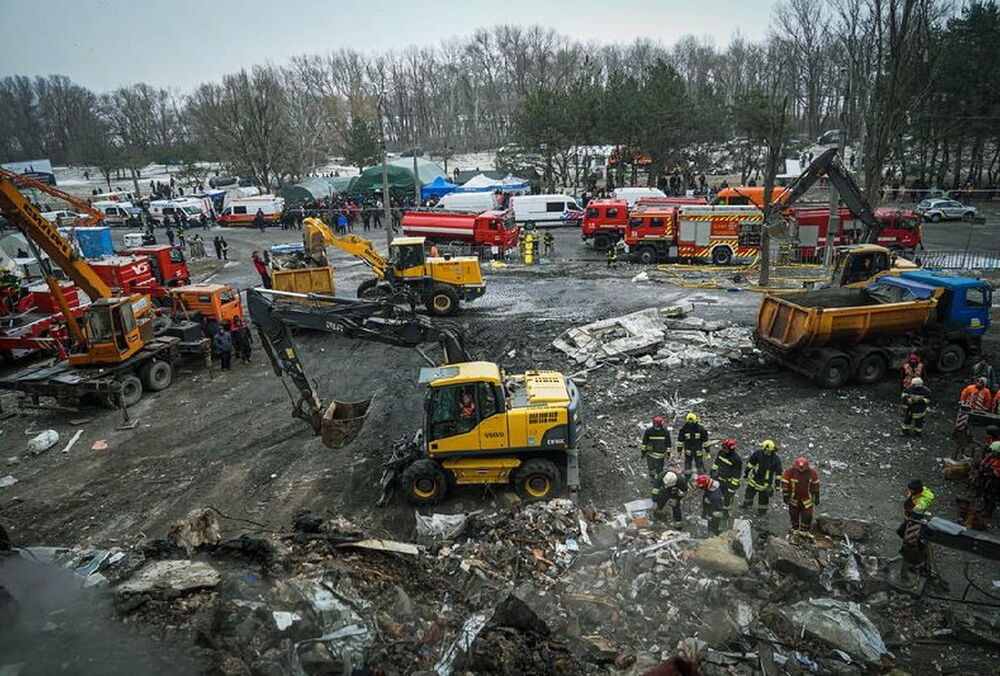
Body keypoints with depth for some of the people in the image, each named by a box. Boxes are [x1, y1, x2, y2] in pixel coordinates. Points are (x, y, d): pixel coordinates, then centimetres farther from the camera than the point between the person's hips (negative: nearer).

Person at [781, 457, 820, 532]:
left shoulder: (812, 473, -16)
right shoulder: (789, 472, -21)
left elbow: (816, 485, -1)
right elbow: (785, 484, -12)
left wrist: (817, 497, 4)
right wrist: (785, 496, -12)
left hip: (807, 499, 0)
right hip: (794, 498, 0)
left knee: (807, 516, 0)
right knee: (793, 514, 15)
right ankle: (795, 527, 40)